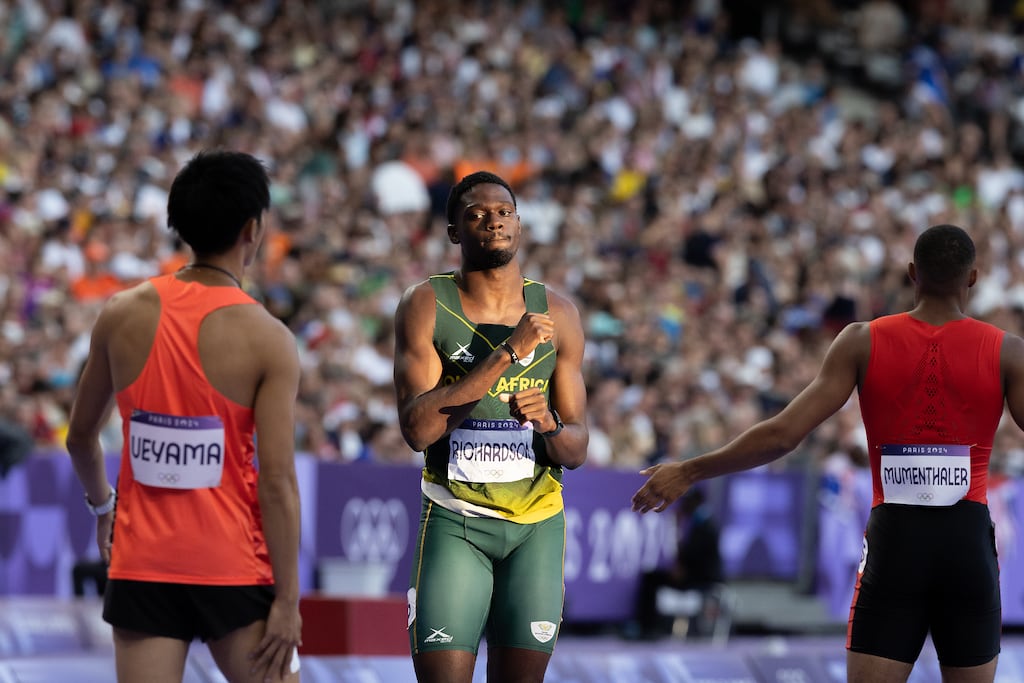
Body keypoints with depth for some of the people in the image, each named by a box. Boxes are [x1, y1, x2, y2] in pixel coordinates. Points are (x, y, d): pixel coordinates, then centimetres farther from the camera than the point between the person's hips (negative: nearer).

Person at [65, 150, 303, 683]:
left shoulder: (122, 315, 0)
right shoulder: (267, 339, -11)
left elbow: (80, 439, 11)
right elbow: (276, 480, -14)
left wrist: (102, 505, 31)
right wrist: (287, 599, -9)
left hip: (142, 564, 3)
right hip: (233, 568, -3)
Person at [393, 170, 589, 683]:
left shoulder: (557, 314, 4)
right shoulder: (426, 305, -5)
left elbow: (576, 450, 6)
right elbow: (417, 427, -18)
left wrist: (548, 425, -18)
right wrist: (507, 353, -21)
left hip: (537, 525, 3)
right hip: (454, 522, -3)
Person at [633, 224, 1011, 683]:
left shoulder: (862, 342, -1)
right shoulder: (1005, 351, -2)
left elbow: (782, 434, -5)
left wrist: (688, 472, 3)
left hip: (893, 541, 0)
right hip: (970, 542, 0)